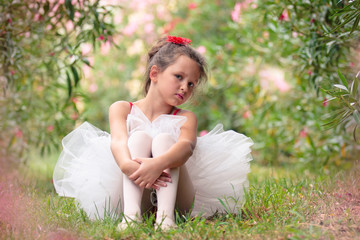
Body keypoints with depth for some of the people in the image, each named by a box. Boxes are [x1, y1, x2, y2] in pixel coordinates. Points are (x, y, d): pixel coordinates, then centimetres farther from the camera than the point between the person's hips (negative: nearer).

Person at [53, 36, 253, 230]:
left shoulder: (186, 118, 9)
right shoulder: (122, 109, 11)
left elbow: (187, 145, -17)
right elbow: (118, 140, -13)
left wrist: (158, 164, -41)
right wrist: (126, 164, -39)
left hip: (176, 199, 0)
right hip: (133, 197, 0)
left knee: (164, 139, -20)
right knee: (139, 136, -20)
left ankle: (165, 216, -47)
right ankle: (131, 214, -46)